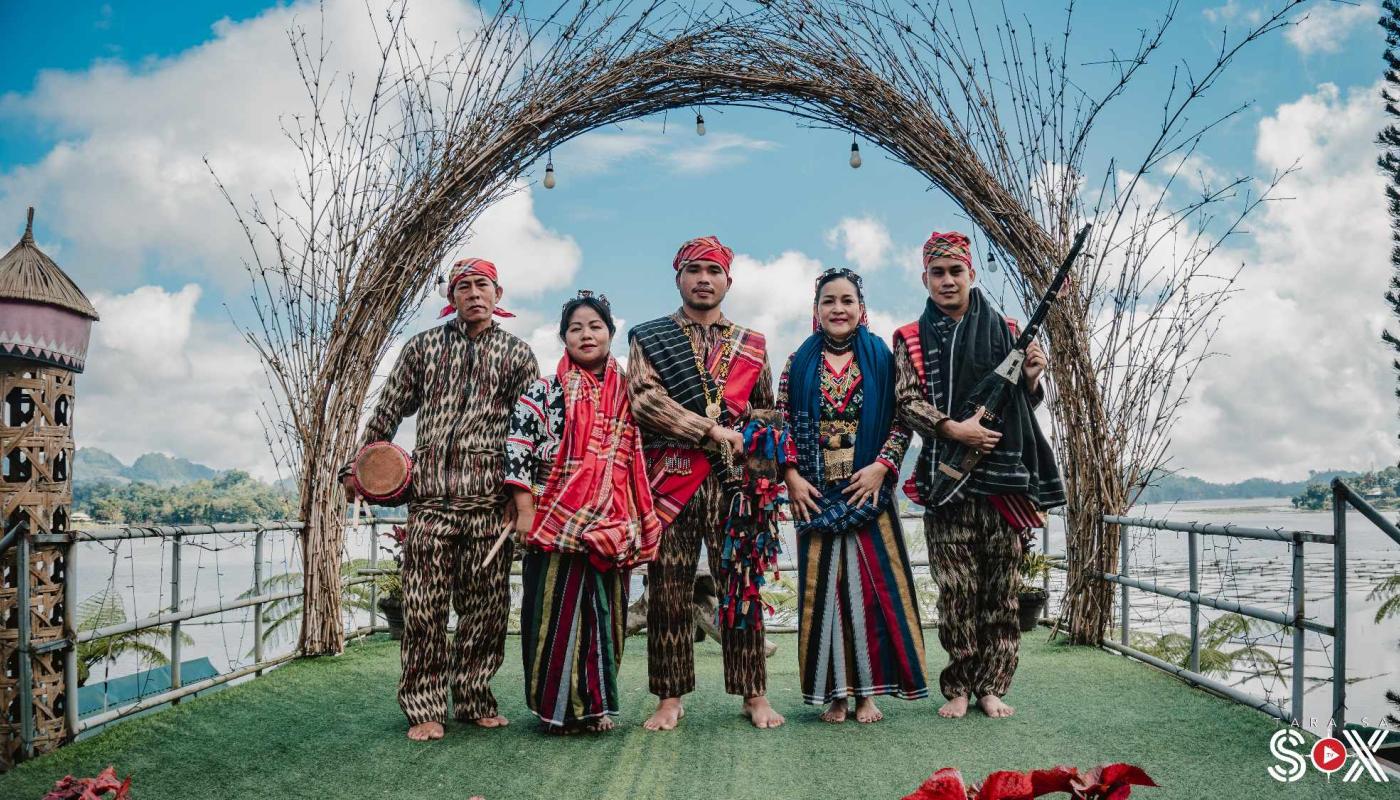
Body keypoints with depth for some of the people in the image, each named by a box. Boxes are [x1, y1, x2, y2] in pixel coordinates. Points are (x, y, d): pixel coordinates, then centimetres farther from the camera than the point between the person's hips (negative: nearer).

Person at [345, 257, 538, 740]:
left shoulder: (517, 356, 11)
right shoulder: (423, 346, 13)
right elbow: (388, 411, 15)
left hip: (490, 500, 0)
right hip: (430, 496, 0)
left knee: (487, 607, 3)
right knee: (424, 606, -2)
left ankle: (473, 700, 18)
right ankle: (424, 708, 8)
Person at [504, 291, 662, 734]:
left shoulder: (625, 394, 12)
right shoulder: (544, 391, 1)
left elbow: (635, 462, 16)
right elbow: (518, 450, -5)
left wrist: (637, 524, 11)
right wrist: (525, 511, -11)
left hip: (610, 526, 4)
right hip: (556, 522, -3)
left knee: (603, 610, 7)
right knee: (557, 609, -2)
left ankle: (594, 703, 18)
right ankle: (556, 706, 9)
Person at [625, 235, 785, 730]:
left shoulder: (751, 345, 17)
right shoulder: (649, 338, 9)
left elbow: (768, 409, 22)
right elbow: (643, 398, -7)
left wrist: (748, 441, 3)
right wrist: (711, 430, -12)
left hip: (733, 480, 1)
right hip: (670, 479, -1)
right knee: (667, 590, 2)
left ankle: (754, 693, 12)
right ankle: (670, 698, 12)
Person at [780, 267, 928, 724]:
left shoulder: (880, 358, 6)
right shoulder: (800, 363, 8)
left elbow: (903, 420, 2)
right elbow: (781, 424, 5)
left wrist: (881, 467, -10)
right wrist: (792, 477, -5)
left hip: (867, 490, -1)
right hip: (815, 493, 1)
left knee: (872, 583, -1)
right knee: (822, 587, 2)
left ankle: (867, 691, 9)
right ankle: (834, 692, 11)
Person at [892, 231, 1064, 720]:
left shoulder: (1004, 331, 12)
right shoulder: (912, 339, 8)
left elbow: (1023, 406, 16)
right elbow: (907, 402, -1)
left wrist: (1031, 379, -6)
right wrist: (953, 428, -15)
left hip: (1004, 476, 2)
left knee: (1001, 587, 3)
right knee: (956, 587, -2)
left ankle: (991, 685, 12)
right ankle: (958, 687, 9)